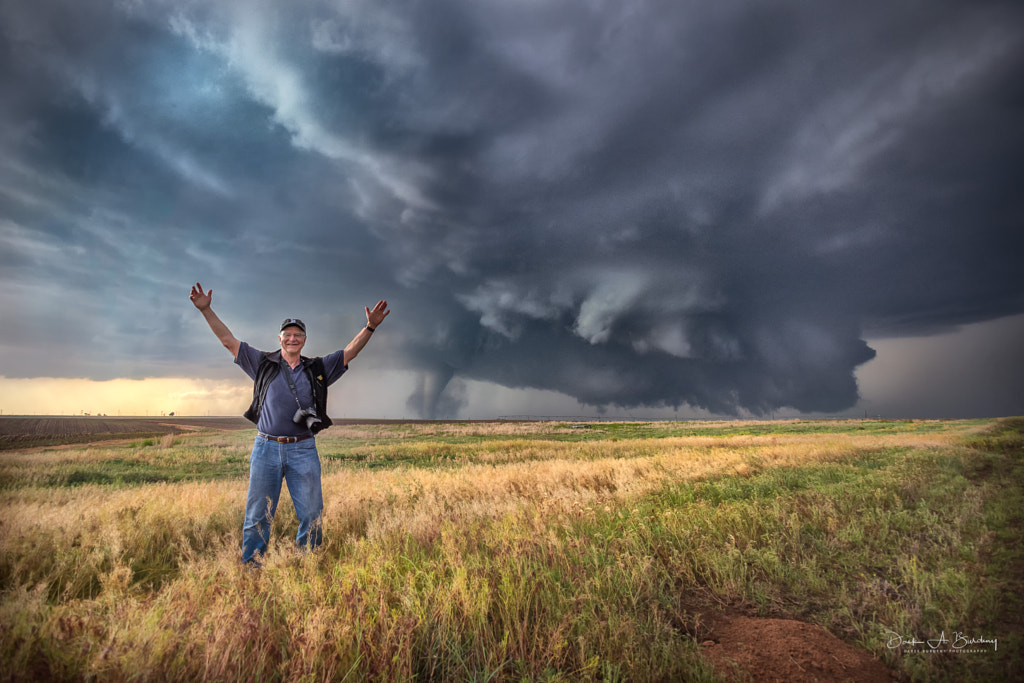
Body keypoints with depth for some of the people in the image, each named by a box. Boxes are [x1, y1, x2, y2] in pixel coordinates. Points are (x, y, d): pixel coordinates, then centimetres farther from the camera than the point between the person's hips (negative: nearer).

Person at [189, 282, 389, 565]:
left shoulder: (318, 369, 9)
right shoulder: (263, 363, 9)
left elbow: (351, 350, 5)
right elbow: (228, 340, 10)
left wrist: (370, 327, -8)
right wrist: (206, 309, 4)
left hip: (303, 450, 0)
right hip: (266, 448, 0)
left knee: (311, 514, 4)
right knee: (258, 515, 8)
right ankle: (250, 567, 23)